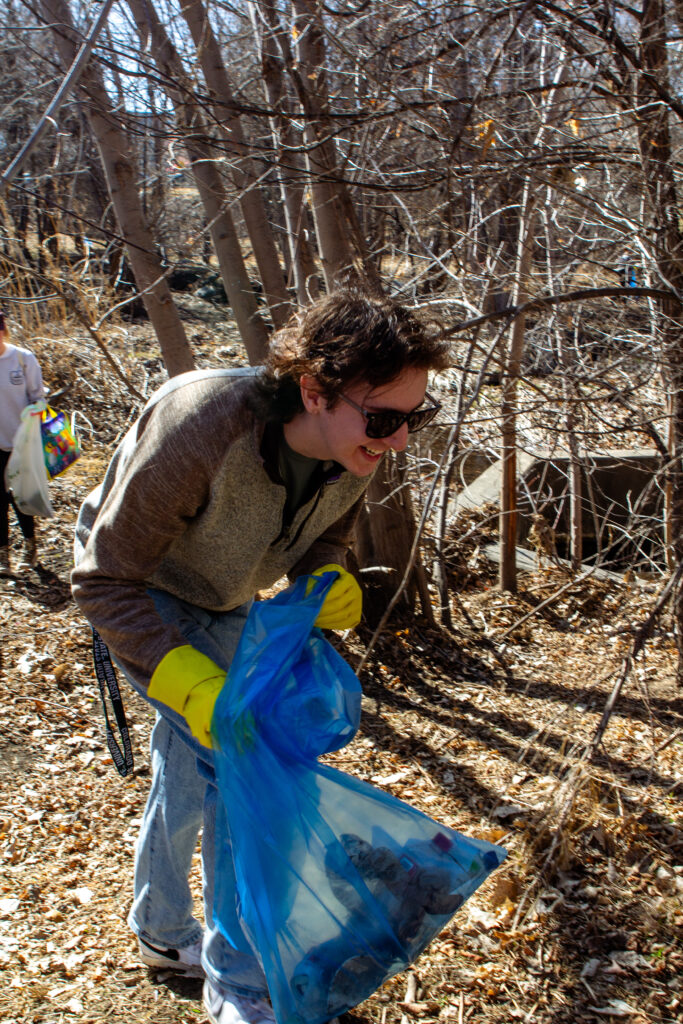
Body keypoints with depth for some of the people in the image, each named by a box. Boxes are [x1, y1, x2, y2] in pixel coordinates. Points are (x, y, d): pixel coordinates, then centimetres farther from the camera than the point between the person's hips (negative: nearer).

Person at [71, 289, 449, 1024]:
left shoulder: (357, 447, -22)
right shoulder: (201, 428, -41)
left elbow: (327, 535, 0)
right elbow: (104, 581, -32)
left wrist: (328, 582, -23)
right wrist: (194, 685, -40)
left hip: (224, 604, 6)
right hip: (145, 594, -6)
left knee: (190, 764, 19)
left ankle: (162, 933, 43)